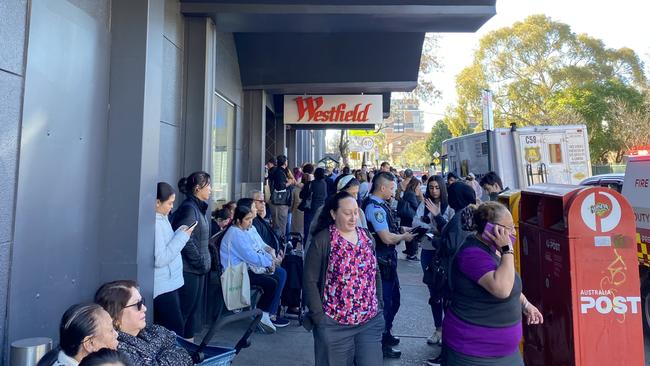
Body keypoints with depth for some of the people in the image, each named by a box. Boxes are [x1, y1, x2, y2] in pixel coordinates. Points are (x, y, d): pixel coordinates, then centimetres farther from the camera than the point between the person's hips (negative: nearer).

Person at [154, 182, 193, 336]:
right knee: (175, 330, -2)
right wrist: (182, 236, -18)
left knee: (166, 330, 15)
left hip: (169, 283, 9)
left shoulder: (162, 218, 9)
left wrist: (180, 232, 2)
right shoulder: (154, 224, -20)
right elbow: (160, 259, -24)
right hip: (163, 287, -9)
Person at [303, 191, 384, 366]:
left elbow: (375, 273, 12)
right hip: (334, 324, -4)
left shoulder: (366, 236, 5)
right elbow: (310, 280, -11)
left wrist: (379, 306, 10)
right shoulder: (323, 240, -12)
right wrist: (319, 316, -12)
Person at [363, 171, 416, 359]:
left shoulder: (380, 204, 9)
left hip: (387, 260, 10)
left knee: (393, 299, 23)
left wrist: (402, 229, 8)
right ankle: (381, 344, 21)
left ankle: (386, 334, 41)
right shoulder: (375, 207, -22)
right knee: (385, 301, 4)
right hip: (381, 261, -10)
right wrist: (404, 236, -8)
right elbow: (387, 238, -25)